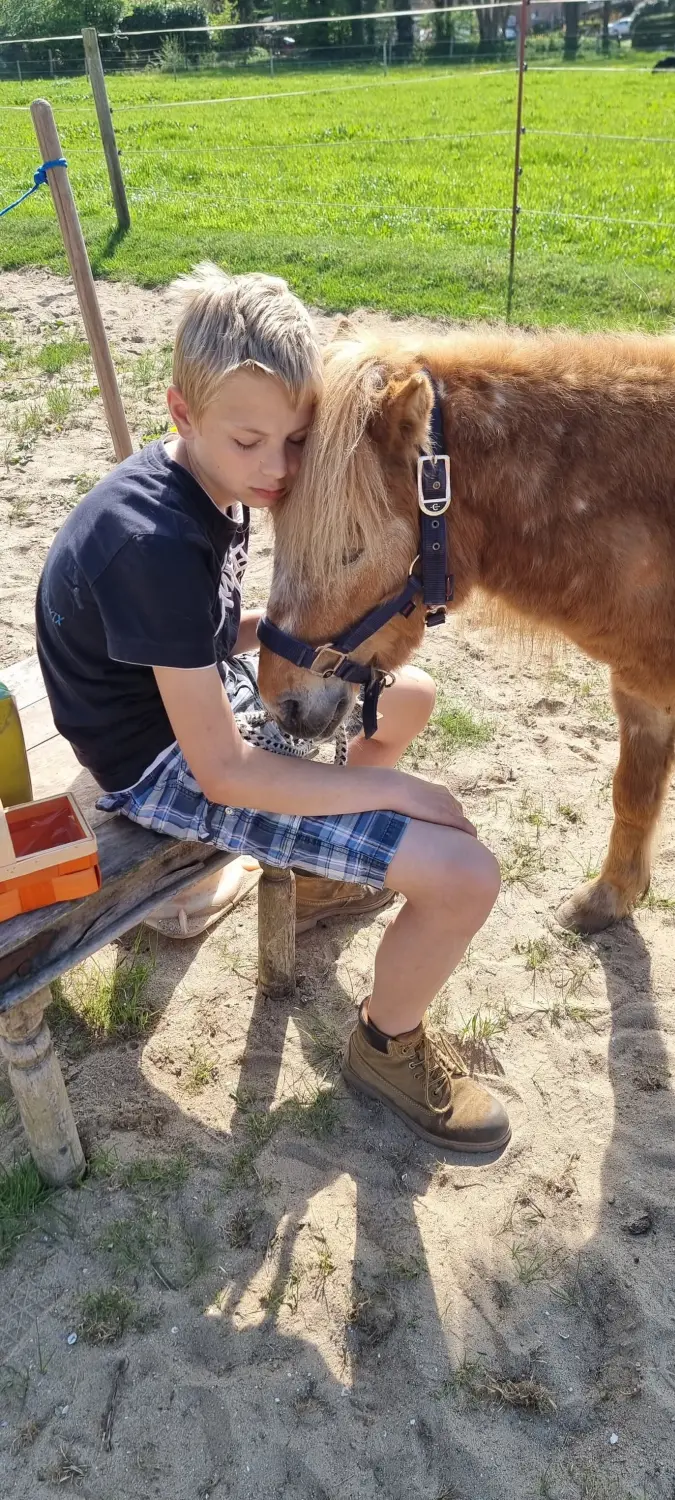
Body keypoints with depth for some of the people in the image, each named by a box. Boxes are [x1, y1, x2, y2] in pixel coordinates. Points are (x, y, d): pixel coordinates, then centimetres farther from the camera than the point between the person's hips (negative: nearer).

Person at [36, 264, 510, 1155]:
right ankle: (388, 1048, 12)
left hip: (204, 692, 10)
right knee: (464, 874, -19)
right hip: (164, 767, -10)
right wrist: (397, 791, -21)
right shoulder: (155, 545, -30)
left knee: (411, 696, 25)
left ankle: (325, 874, 38)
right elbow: (221, 771, -28)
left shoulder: (201, 480, -1)